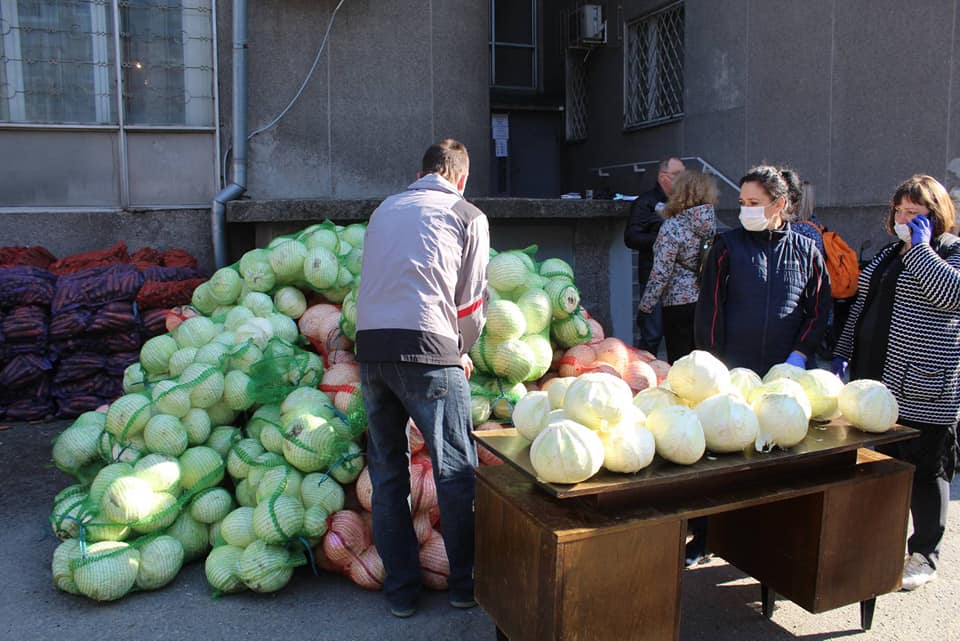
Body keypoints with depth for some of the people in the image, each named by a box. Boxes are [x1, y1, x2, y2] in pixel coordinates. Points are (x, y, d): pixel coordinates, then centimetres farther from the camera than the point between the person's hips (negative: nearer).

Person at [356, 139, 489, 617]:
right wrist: (461, 352, 23)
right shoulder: (468, 217, 8)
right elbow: (472, 301, 6)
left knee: (386, 473, 12)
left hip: (370, 344, 5)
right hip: (427, 347, -5)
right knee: (456, 472, 7)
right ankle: (464, 584, 17)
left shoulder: (384, 210, 21)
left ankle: (401, 590, 20)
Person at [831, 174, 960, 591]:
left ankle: (924, 557, 20)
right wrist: (843, 352, 16)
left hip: (924, 389, -7)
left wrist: (921, 246, -19)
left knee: (924, 472, 5)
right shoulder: (888, 254, 16)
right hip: (874, 380, 7)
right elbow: (862, 305, 21)